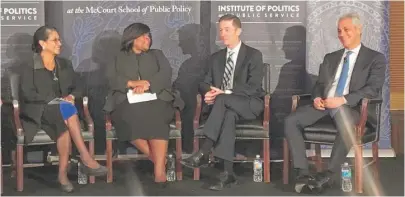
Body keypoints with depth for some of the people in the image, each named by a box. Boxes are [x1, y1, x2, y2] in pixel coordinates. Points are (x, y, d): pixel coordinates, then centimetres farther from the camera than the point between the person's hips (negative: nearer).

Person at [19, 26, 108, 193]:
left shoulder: (65, 65, 17)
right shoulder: (29, 68, 1)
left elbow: (76, 88, 18)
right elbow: (28, 94, -9)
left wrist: (71, 96, -7)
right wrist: (54, 100, -17)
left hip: (64, 109, 4)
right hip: (39, 111, -4)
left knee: (65, 126, -35)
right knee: (67, 110, -37)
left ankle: (63, 174, -34)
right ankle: (86, 159, -39)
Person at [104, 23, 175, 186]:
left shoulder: (157, 55, 27)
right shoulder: (119, 58, 25)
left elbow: (165, 73, 7)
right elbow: (111, 79, 7)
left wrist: (147, 84, -12)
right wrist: (132, 83, -12)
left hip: (155, 99, 0)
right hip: (126, 102, 0)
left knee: (155, 117, -35)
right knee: (130, 118, -36)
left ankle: (160, 169, -43)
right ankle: (158, 160, -27)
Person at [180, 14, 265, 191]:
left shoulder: (254, 55, -2)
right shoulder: (216, 57, 16)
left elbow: (253, 87, -13)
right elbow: (206, 83, 14)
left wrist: (224, 93, -24)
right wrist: (209, 92, -13)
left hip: (250, 104, -3)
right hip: (225, 105, 3)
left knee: (222, 100, -36)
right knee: (229, 115, -36)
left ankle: (202, 154, -40)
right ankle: (227, 172, -42)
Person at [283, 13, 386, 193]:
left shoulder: (375, 58, 6)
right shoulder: (330, 57, 22)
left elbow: (374, 89, -7)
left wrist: (343, 100, -20)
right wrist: (317, 98, -6)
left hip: (350, 107, -5)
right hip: (323, 104, 5)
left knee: (346, 127, -41)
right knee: (291, 121, -21)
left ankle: (327, 175, -28)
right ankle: (303, 173, -24)